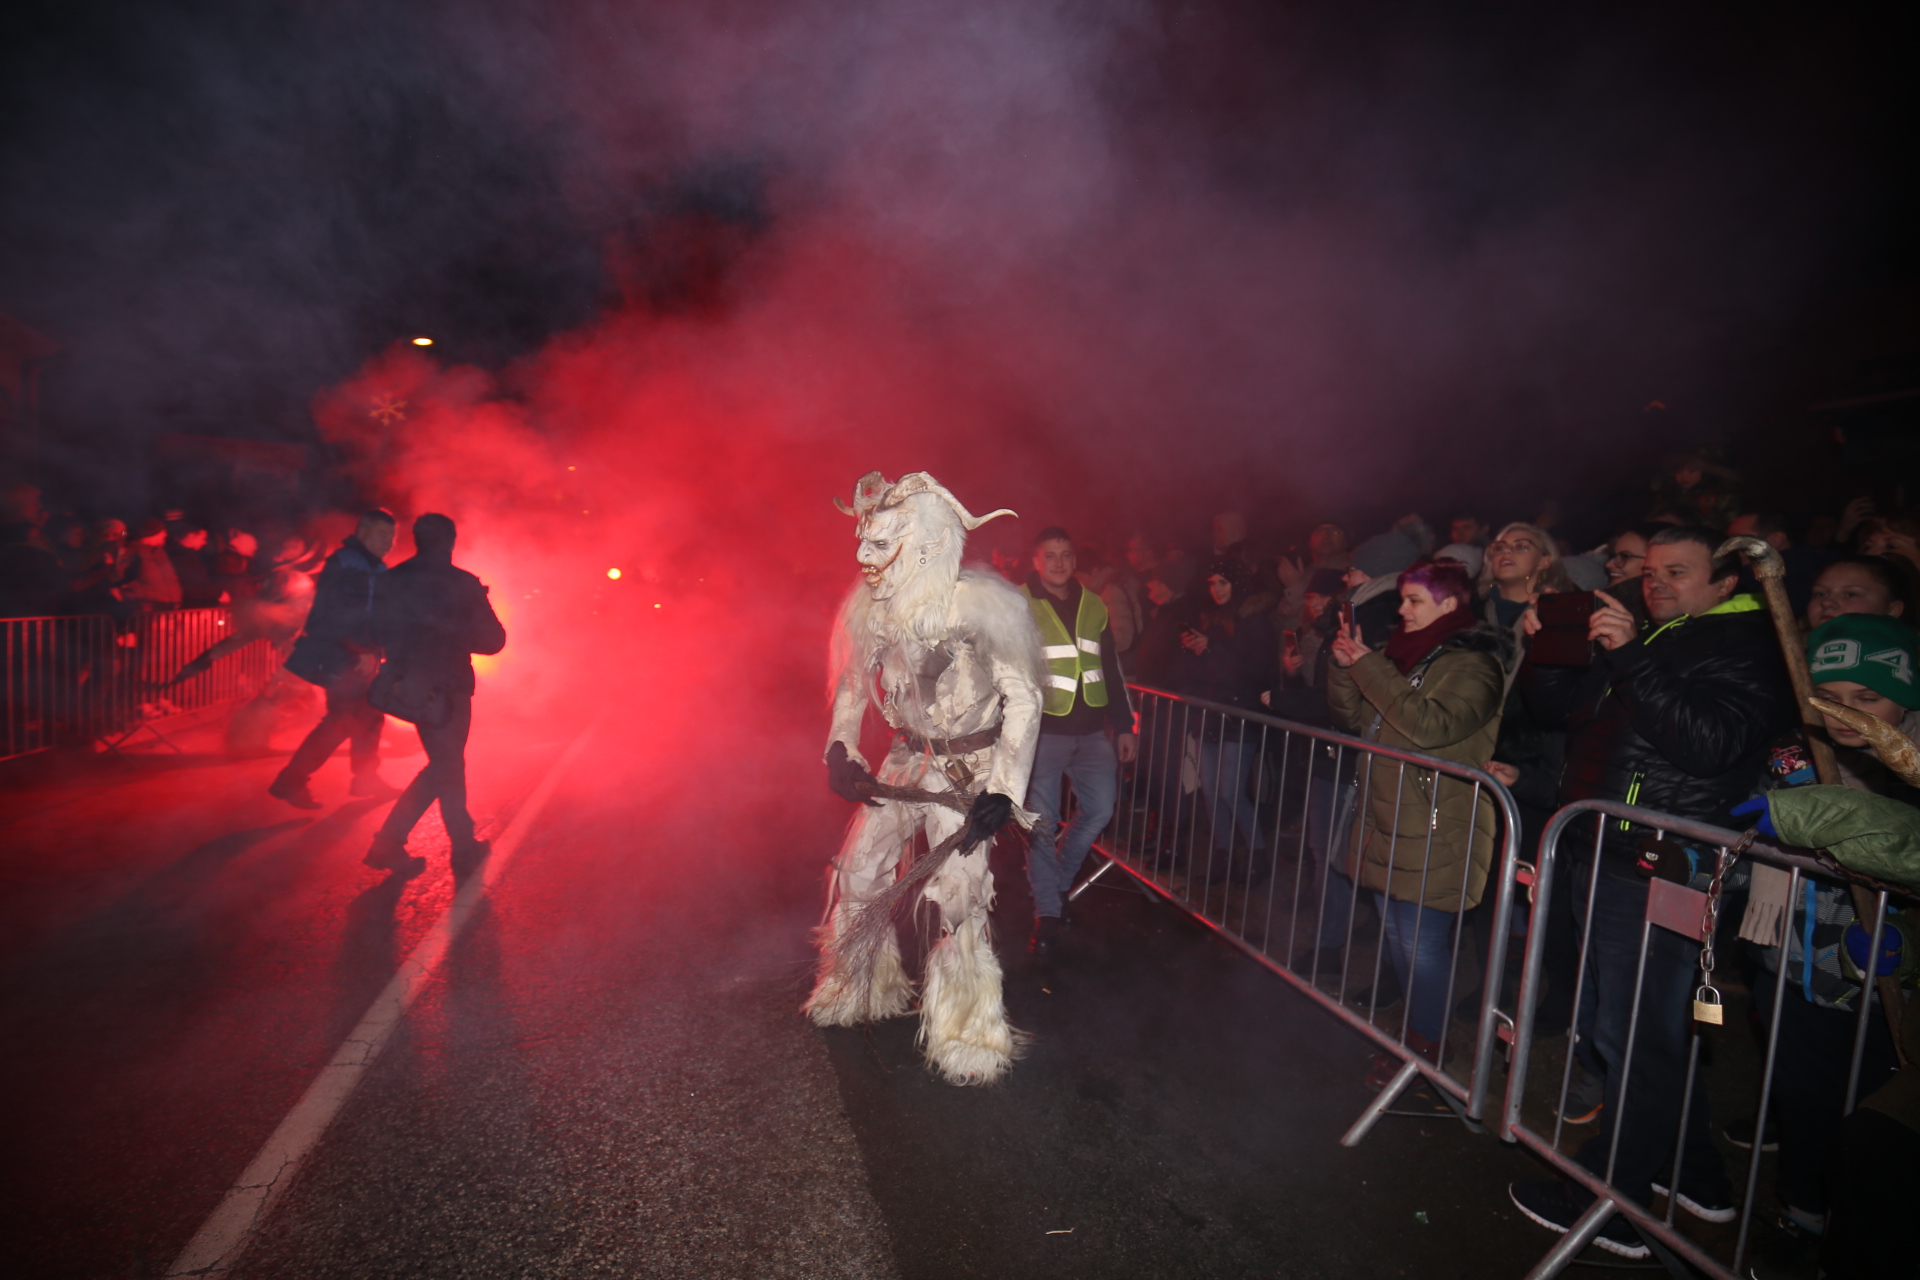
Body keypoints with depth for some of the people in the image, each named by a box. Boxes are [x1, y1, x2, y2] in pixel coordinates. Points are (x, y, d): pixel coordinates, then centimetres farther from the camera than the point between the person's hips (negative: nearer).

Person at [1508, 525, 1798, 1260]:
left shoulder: (1750, 649, -7)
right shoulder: (1651, 640, 19)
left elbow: (1710, 742, -23)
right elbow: (1561, 707, 20)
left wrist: (1630, 658, -25)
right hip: (1605, 856, 9)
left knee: (1633, 1034, 0)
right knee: (1634, 1029, 19)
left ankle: (1614, 1207, 15)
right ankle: (1697, 1177, 37)